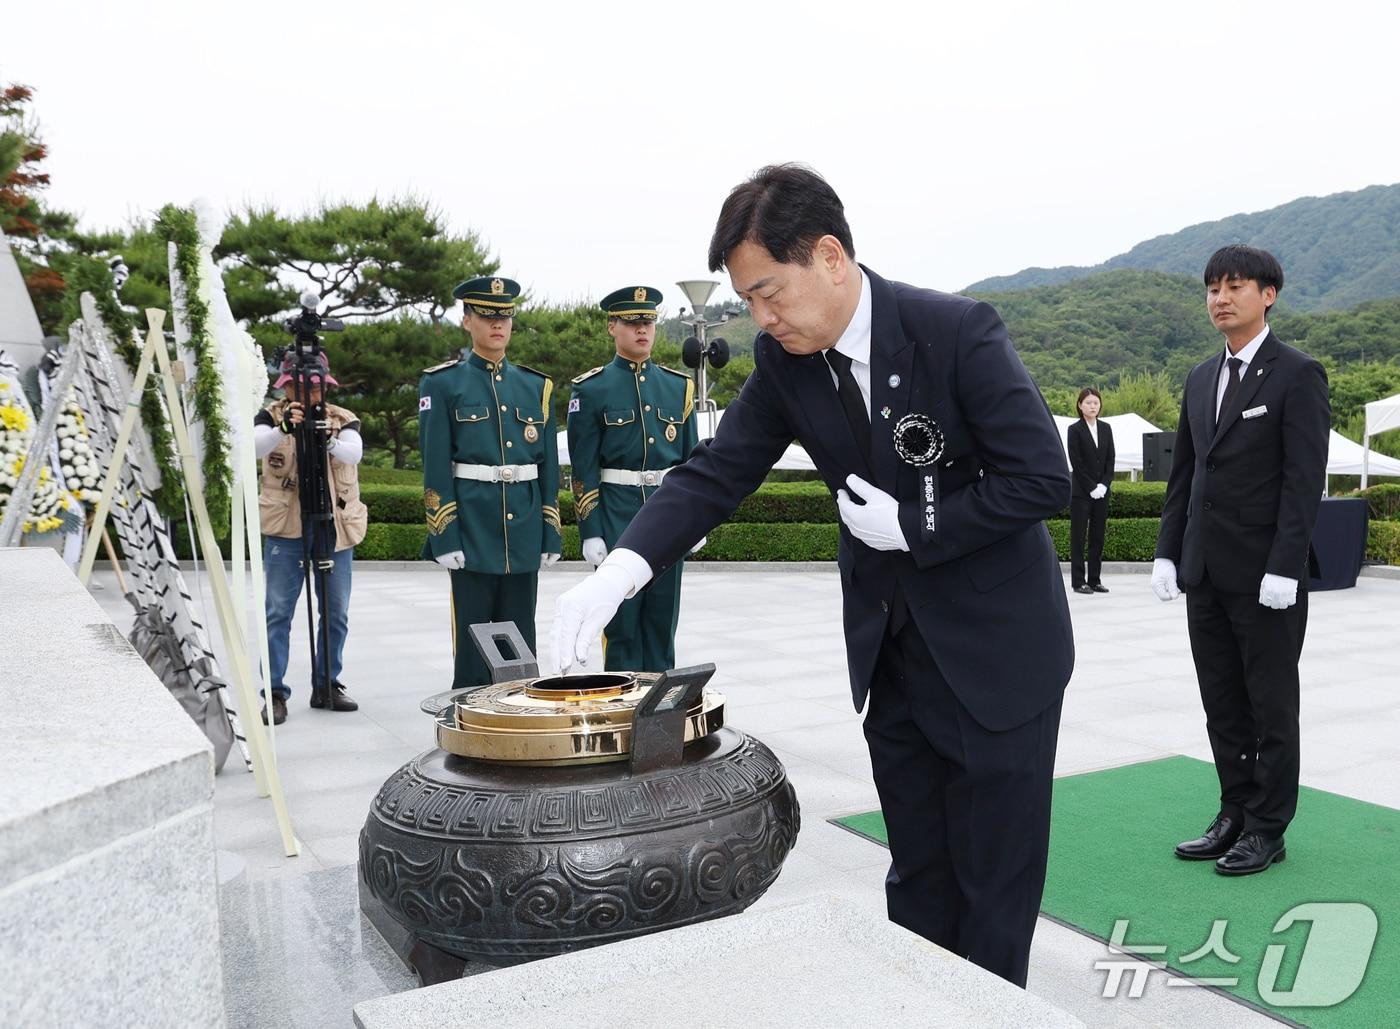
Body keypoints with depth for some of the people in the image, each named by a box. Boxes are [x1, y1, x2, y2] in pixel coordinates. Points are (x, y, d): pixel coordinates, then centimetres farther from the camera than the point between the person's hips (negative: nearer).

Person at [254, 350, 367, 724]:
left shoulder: (343, 420, 0)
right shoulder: (271, 416, 0)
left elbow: (354, 452, -20)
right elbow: (255, 446, -21)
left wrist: (329, 441, -41)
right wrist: (283, 428, -41)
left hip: (335, 527, 2)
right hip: (285, 528, -1)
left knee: (337, 613, 7)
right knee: (278, 611, -3)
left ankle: (326, 685, 22)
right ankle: (275, 692, 4)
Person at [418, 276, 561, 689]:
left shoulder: (536, 386, 11)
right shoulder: (443, 384, 1)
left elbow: (549, 465, 11)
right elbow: (435, 467, -4)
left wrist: (551, 534, 6)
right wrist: (444, 538, -11)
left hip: (523, 532, 4)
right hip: (472, 527, -3)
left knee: (520, 640, 10)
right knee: (473, 637, 2)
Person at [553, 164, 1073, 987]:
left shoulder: (959, 331, -20)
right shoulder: (785, 360, -5)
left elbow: (1044, 479, -20)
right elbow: (717, 472, -7)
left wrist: (911, 526, -20)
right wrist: (621, 569, -21)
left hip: (997, 650, -4)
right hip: (891, 648, 5)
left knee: (994, 882, 7)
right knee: (917, 874, 17)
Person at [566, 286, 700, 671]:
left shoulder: (678, 385, 9)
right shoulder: (592, 389, -2)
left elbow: (691, 459, 12)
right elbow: (584, 469, -4)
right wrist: (590, 533, -9)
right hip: (617, 514, -3)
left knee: (663, 615, 10)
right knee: (622, 617, 2)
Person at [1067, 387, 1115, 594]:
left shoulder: (1106, 428, 10)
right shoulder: (1075, 430, -4)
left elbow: (1110, 460, 7)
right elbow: (1076, 463, -9)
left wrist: (1104, 484, -6)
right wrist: (1091, 488, -12)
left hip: (1102, 491, 5)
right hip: (1081, 492, -5)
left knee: (1098, 536, 6)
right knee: (1078, 536, -1)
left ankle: (1095, 580, 12)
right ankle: (1078, 581, 3)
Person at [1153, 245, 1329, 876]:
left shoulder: (1297, 376, -7)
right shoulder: (1200, 379, 13)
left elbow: (1305, 481, -13)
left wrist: (1283, 569, -18)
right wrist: (1169, 551, 8)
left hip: (1265, 575, -6)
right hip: (1205, 573, 6)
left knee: (1271, 705, 6)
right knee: (1222, 705, 13)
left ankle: (1267, 830, 17)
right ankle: (1235, 816, 24)